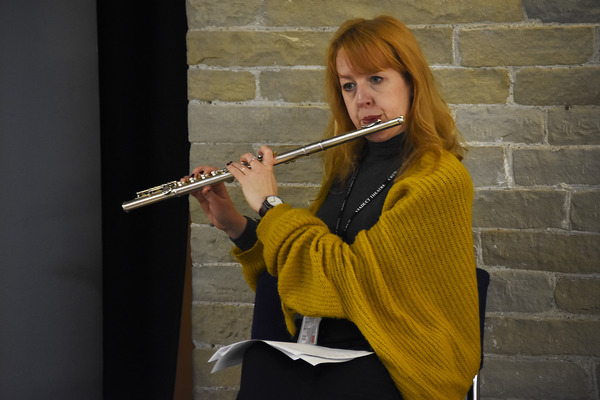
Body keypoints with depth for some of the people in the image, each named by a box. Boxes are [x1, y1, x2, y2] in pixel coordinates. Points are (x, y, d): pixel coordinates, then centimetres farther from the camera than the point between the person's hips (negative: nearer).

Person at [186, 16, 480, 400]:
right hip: (316, 355, 7)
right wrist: (235, 225, 4)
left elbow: (353, 275, -20)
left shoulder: (441, 180, -12)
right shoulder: (349, 165, 13)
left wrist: (272, 205, -9)